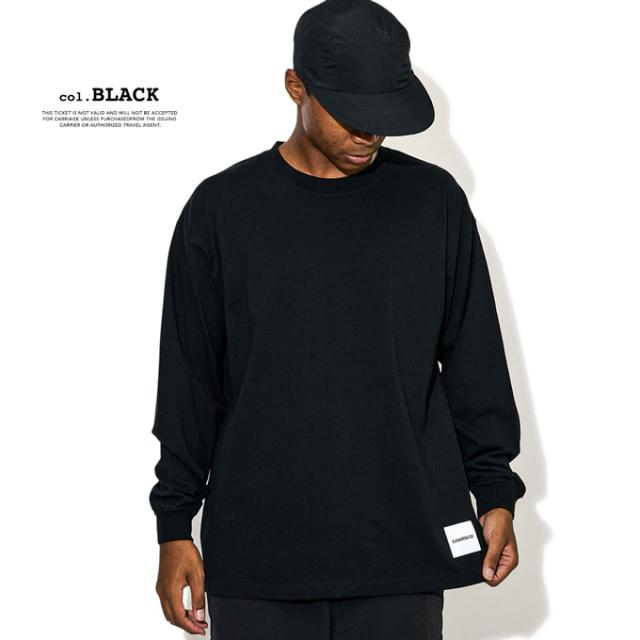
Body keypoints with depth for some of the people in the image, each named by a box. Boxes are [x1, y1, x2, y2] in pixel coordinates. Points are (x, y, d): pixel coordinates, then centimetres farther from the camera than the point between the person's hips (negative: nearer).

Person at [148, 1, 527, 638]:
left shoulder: (435, 201, 4)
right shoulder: (221, 208, 1)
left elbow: (475, 363, 9)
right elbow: (188, 381, 4)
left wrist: (495, 492, 6)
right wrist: (174, 526, 3)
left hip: (401, 546, 1)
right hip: (256, 555, 0)